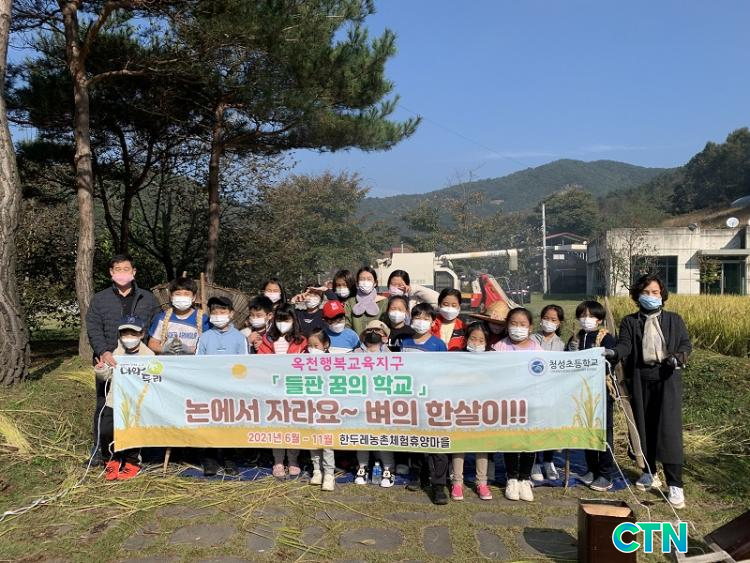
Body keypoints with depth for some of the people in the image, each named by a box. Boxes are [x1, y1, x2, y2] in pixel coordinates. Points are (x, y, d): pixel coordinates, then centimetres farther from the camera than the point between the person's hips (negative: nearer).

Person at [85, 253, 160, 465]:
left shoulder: (148, 299, 11)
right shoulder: (99, 299, 9)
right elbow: (93, 329, 0)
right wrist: (103, 352, -16)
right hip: (109, 362, 0)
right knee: (104, 406, 3)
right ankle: (100, 449, 16)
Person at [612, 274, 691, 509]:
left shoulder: (674, 320, 10)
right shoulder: (629, 322, 9)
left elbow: (686, 344, 7)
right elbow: (624, 345, -4)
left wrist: (679, 357, -15)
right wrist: (613, 352, -27)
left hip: (668, 379, -2)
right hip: (640, 381, 2)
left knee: (669, 429, -9)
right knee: (644, 427, 9)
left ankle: (675, 485, -5)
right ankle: (649, 472, 27)